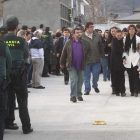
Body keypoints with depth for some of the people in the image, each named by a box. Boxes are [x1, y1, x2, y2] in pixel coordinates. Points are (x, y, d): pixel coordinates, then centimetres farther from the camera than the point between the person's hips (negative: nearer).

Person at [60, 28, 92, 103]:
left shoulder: (85, 42, 3)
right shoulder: (69, 43, -1)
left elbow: (90, 50, 15)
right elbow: (64, 53, 5)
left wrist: (86, 58, 2)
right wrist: (62, 63, 8)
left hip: (81, 65, 3)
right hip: (72, 65, -3)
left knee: (80, 81, 10)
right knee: (74, 80, -12)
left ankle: (79, 95, 22)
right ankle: (73, 95, -10)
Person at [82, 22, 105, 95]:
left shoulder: (96, 35, 6)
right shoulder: (82, 37, -6)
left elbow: (101, 46, 13)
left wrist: (102, 56, 10)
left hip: (96, 59, 2)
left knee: (96, 74, 4)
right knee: (86, 75, 3)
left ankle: (95, 86, 30)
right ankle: (87, 89, 13)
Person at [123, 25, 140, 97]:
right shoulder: (125, 39, 10)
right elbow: (124, 49, 13)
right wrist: (124, 58, 3)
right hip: (128, 60, 3)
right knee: (130, 76, 5)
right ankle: (132, 91, 11)